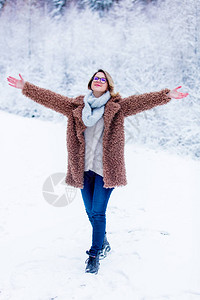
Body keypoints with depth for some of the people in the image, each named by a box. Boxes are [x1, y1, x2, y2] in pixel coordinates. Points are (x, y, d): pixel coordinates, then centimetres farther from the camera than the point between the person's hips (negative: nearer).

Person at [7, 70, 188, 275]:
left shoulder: (117, 107, 1)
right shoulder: (76, 106, 8)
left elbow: (142, 101, -9)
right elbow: (51, 98, 8)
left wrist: (166, 96, -21)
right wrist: (25, 87, 5)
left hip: (105, 169, -3)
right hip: (83, 168, 4)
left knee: (98, 213, -3)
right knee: (91, 212, 14)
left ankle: (94, 255, 12)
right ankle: (103, 244, 37)